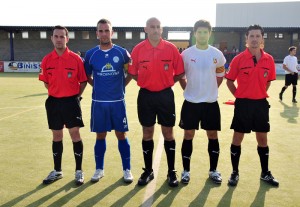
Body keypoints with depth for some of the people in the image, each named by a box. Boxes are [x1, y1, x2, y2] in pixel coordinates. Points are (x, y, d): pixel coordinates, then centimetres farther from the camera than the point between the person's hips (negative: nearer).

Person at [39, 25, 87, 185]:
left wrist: (76, 96, -2)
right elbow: (46, 82, 13)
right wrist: (56, 93, 10)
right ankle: (57, 171, 25)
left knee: (75, 134, 0)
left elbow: (83, 81, 1)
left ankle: (79, 171, 13)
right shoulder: (46, 60, 2)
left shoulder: (76, 59, -5)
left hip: (71, 101, -3)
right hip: (53, 102, 3)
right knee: (56, 136, 12)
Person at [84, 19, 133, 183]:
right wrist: (98, 85, 4)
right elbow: (87, 76, 14)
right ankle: (99, 169, 25)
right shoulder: (90, 54, 1)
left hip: (117, 101, -1)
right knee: (100, 136, 10)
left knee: (121, 135, 5)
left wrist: (122, 85, 4)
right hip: (98, 102, 1)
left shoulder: (122, 52, -1)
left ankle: (127, 170, 18)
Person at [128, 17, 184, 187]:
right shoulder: (138, 49, -1)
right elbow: (132, 72, 8)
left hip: (165, 95, -1)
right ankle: (148, 171, 23)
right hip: (145, 95, 1)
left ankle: (171, 172, 19)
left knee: (168, 133, 6)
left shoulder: (171, 48, -3)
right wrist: (146, 82, 2)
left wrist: (167, 82, -1)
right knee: (147, 133, 9)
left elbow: (180, 72, 3)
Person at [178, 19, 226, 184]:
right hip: (191, 102, -1)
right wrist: (188, 90, 2)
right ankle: (186, 170, 18)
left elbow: (220, 75, 13)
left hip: (211, 102, 2)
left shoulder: (217, 54, 1)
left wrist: (211, 90, 8)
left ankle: (213, 170, 23)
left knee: (213, 135, 7)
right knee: (188, 135, 5)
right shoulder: (186, 53, -2)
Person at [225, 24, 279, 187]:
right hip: (243, 104, -3)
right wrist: (240, 96, -3)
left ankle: (265, 173, 29)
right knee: (237, 139, 5)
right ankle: (235, 173, 20)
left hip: (261, 103, 3)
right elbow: (229, 81, 0)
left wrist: (259, 94, 7)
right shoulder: (238, 59, -7)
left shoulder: (269, 60, 1)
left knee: (263, 139, 13)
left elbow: (268, 81, 14)